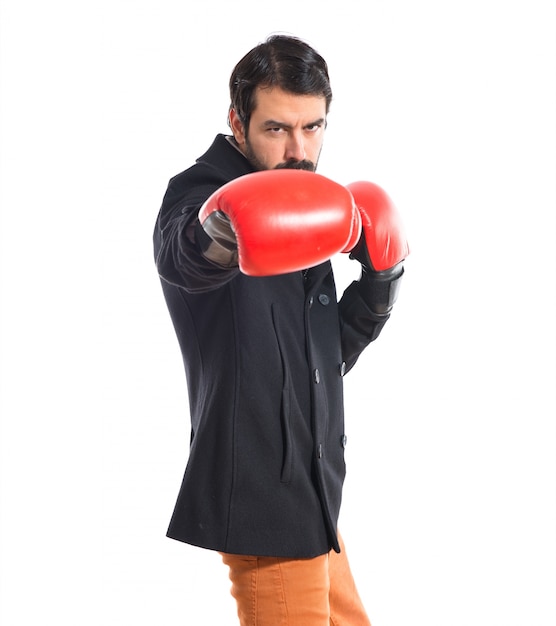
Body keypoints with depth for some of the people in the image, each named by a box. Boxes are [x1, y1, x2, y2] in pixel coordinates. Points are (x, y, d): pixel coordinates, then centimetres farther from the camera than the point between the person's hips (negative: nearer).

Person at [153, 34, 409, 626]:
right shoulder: (200, 193, -14)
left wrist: (381, 279, 3)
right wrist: (217, 239, -64)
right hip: (260, 497, -9)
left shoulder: (300, 208, 13)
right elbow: (179, 255, -41)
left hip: (309, 497, 9)